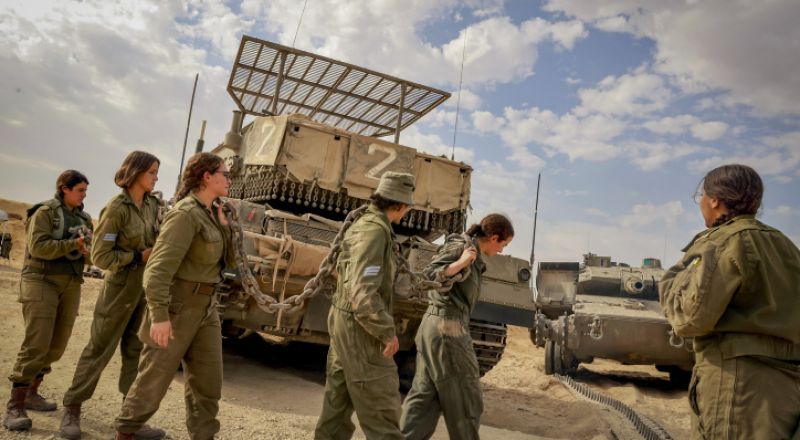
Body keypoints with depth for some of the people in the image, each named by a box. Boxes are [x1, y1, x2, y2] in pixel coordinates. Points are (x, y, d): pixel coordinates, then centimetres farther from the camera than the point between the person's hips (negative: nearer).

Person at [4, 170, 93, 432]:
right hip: (41, 281, -6)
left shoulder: (84, 218, 14)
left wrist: (89, 249, -10)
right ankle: (15, 406, -9)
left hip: (71, 285, 6)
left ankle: (31, 393, 23)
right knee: (36, 344, -13)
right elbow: (38, 246, -16)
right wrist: (73, 244, -22)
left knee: (57, 344, 8)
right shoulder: (45, 212, -4)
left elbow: (88, 250, 12)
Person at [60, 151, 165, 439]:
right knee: (99, 350, 6)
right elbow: (100, 257, -15)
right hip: (121, 286, -6)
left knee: (136, 352, 9)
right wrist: (139, 257, -16)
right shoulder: (117, 208, -15)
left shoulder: (151, 205, 5)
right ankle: (72, 410, 24)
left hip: (148, 286, 6)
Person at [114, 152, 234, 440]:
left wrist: (222, 225, 0)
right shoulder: (186, 214, -18)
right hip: (178, 307, -8)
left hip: (206, 308, 8)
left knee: (208, 384, 12)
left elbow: (227, 260, 12)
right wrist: (159, 315, -26)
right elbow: (159, 267, -23)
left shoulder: (211, 214, 7)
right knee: (152, 381, 8)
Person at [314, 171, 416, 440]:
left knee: (338, 403, 18)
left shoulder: (362, 224, 9)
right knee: (382, 411, -1)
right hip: (360, 328, -10)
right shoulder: (375, 230, -21)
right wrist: (387, 332, -18)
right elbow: (364, 295, -27)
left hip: (343, 320, 10)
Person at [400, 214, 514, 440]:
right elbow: (429, 276, -19)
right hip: (447, 327, -9)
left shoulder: (472, 253, 14)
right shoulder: (460, 246, -11)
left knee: (424, 396, 9)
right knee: (465, 401, 6)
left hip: (434, 325, 9)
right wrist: (460, 263, -28)